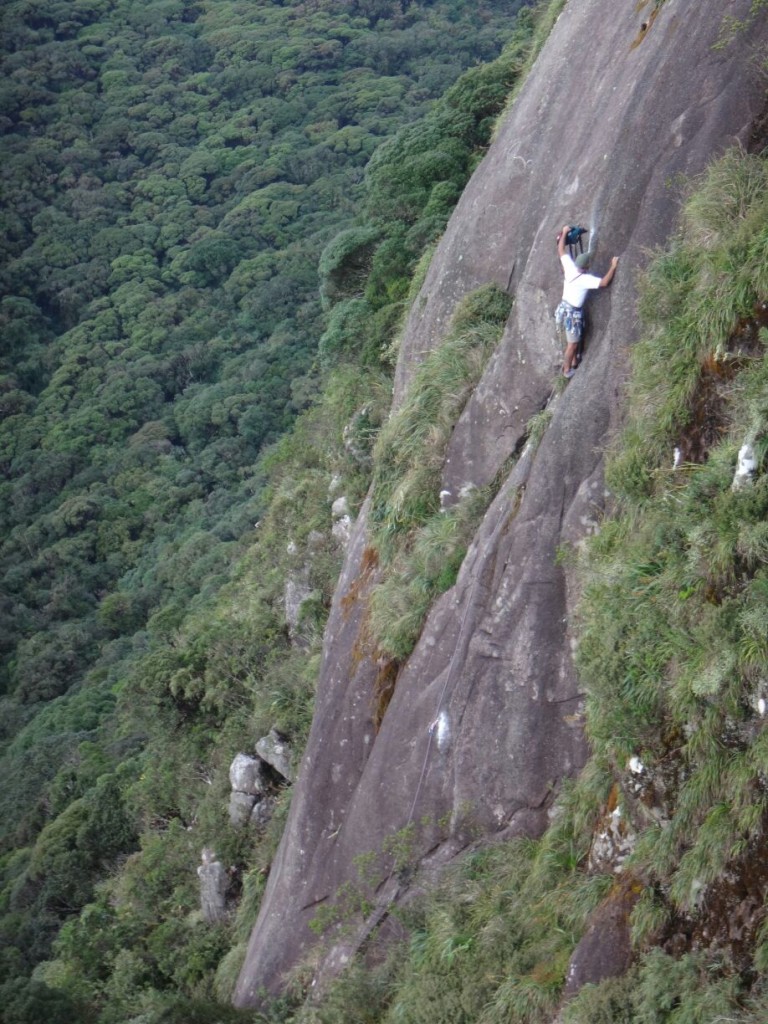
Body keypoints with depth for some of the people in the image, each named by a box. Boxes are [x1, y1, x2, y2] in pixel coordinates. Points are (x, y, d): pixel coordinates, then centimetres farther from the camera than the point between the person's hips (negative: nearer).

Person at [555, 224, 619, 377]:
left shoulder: (570, 267, -10)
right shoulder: (585, 279, -28)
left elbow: (561, 251, 3)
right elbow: (604, 282, -35)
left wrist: (564, 233, 12)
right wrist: (613, 267, -27)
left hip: (564, 307, 8)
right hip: (573, 313, -8)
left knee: (574, 341, 27)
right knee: (572, 344, 11)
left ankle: (574, 363, 44)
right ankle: (567, 370, 26)